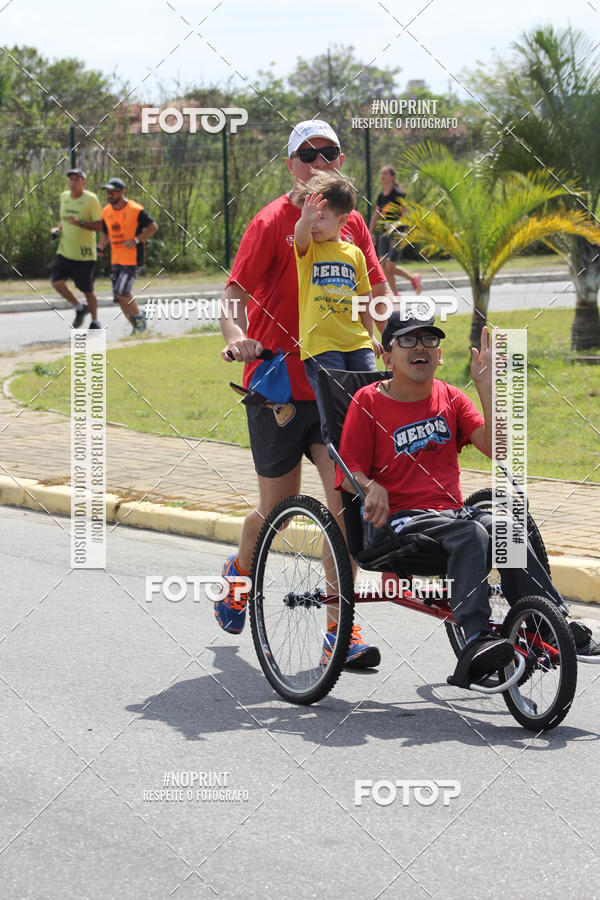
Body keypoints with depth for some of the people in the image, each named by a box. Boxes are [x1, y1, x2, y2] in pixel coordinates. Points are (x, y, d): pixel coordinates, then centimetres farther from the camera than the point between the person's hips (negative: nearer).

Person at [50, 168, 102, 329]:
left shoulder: (91, 199, -11)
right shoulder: (64, 197, 8)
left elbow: (98, 225, -14)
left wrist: (79, 223, -28)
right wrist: (58, 229, 5)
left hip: (84, 254, -5)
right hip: (64, 251, 5)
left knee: (87, 291, 2)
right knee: (56, 281, -11)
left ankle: (95, 322, 22)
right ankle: (80, 308, 12)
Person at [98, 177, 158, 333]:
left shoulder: (135, 210, -12)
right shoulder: (106, 212, 8)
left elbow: (153, 227, -7)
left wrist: (136, 239, -19)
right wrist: (100, 248, 1)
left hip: (133, 259, -7)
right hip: (116, 260, 7)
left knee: (122, 292, -17)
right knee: (119, 297, 6)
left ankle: (139, 317, 6)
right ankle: (137, 327, 19)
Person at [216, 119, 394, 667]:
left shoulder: (350, 224, 7)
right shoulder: (273, 223, -8)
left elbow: (379, 291, 9)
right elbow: (235, 293, -13)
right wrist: (235, 337, -34)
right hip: (276, 384, -3)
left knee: (345, 498, -11)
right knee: (279, 507, 6)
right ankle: (241, 571, 40)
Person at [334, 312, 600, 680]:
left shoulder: (449, 397, 14)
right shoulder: (369, 402, 3)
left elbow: (494, 446, 0)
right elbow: (349, 473, 0)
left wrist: (486, 385, -6)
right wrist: (371, 488, -22)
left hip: (451, 510, 4)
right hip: (397, 520, -4)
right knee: (470, 534, -34)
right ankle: (476, 640, -45)